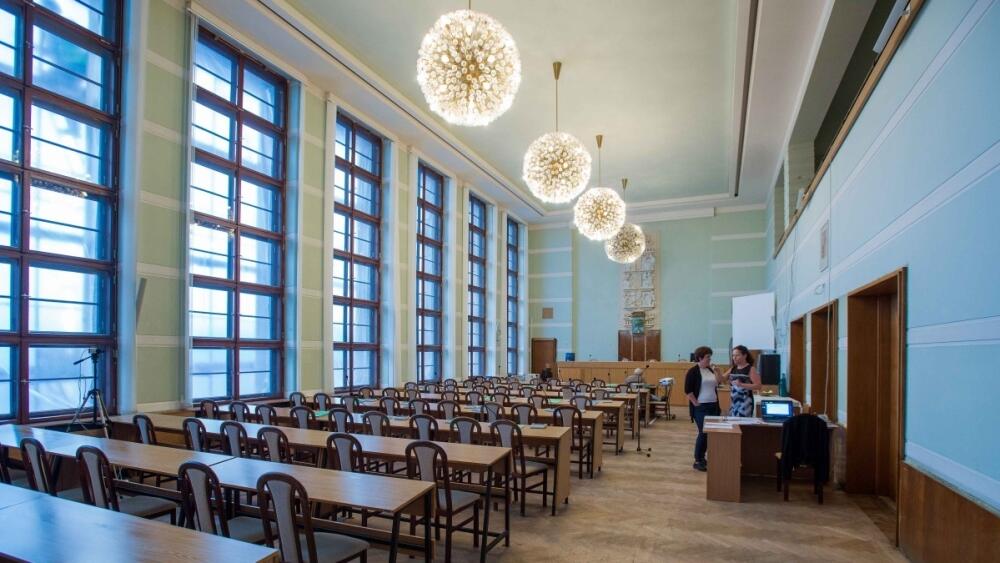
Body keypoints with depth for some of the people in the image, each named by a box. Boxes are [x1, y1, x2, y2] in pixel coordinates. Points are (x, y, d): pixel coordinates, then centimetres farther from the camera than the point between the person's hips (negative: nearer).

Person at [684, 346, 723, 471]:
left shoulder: (710, 370, 11)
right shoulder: (693, 371, -11)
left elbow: (719, 383, 9)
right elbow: (688, 390, -14)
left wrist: (715, 370, -1)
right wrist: (696, 404, -16)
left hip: (713, 406, 7)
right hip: (701, 407, -7)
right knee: (703, 433, -6)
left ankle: (702, 457, 22)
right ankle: (697, 461, 4)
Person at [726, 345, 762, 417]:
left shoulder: (751, 369, -6)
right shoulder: (732, 368, 11)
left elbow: (758, 386, -12)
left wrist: (741, 384, -22)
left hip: (745, 402, -6)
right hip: (734, 402, 6)